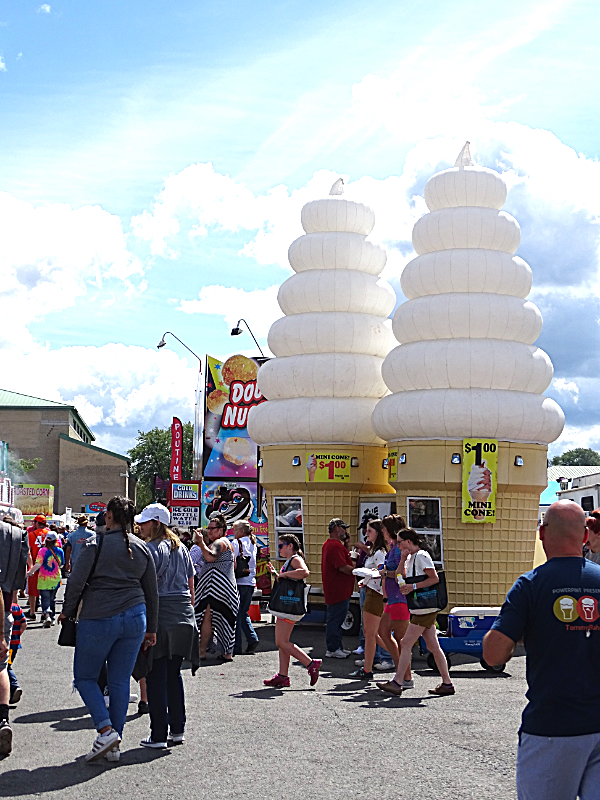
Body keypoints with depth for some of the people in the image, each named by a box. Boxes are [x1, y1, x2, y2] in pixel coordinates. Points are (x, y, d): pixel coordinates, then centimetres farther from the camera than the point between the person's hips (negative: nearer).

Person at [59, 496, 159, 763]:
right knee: (120, 680, 10)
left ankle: (106, 730, -7)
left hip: (98, 618, -5)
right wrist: (151, 628, 20)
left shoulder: (96, 543, -6)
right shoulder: (142, 548, 9)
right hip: (134, 617, 5)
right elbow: (152, 592, 13)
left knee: (84, 677, 10)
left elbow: (76, 581, -10)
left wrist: (67, 611, 6)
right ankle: (114, 747, 12)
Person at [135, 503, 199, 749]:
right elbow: (191, 585, 17)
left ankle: (158, 735, 0)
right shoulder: (181, 549, 14)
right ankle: (177, 730, 17)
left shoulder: (151, 549, -9)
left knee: (156, 677, -1)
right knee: (174, 674, 15)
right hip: (183, 618, 7)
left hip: (159, 617, -7)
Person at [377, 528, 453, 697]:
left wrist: (414, 586, -22)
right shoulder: (411, 558, 18)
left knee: (406, 643, -8)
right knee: (433, 647, 9)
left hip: (425, 609, -10)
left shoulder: (421, 556, -11)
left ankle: (396, 683, -6)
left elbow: (435, 579, -17)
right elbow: (403, 578, 18)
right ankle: (447, 684, 11)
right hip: (422, 609, 10)